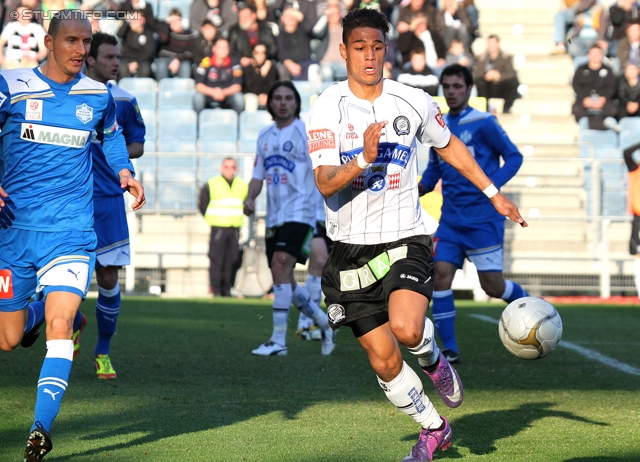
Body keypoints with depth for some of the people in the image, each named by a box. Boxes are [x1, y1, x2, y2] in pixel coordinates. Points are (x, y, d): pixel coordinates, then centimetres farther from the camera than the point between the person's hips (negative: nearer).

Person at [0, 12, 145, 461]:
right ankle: (37, 311, 44)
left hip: (70, 227, 0)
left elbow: (112, 135, 25)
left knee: (59, 329, -18)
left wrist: (125, 171, 6)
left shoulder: (98, 96, 5)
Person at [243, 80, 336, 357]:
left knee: (280, 269, -21)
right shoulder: (265, 135, 15)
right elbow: (259, 175, 20)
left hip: (299, 213, -7)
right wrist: (250, 198, 2)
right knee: (284, 282, 9)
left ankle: (278, 341, -20)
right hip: (274, 217, 7)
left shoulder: (306, 132, -4)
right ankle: (325, 324, 29)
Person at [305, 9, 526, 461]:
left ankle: (433, 357, 9)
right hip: (352, 248, 0)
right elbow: (325, 183, -17)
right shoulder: (327, 108, -8)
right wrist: (363, 160, -35)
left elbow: (448, 145, 19)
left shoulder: (414, 102, -1)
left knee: (406, 328, -28)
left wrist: (493, 193, 21)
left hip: (406, 239, 0)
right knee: (384, 359, 1)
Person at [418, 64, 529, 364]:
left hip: (484, 218, -5)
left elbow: (513, 157, -5)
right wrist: (421, 187, -1)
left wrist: (492, 185, -20)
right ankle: (449, 349, -3)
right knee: (441, 275, -9)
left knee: (492, 286, -4)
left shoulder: (483, 123, -8)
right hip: (451, 218, 5)